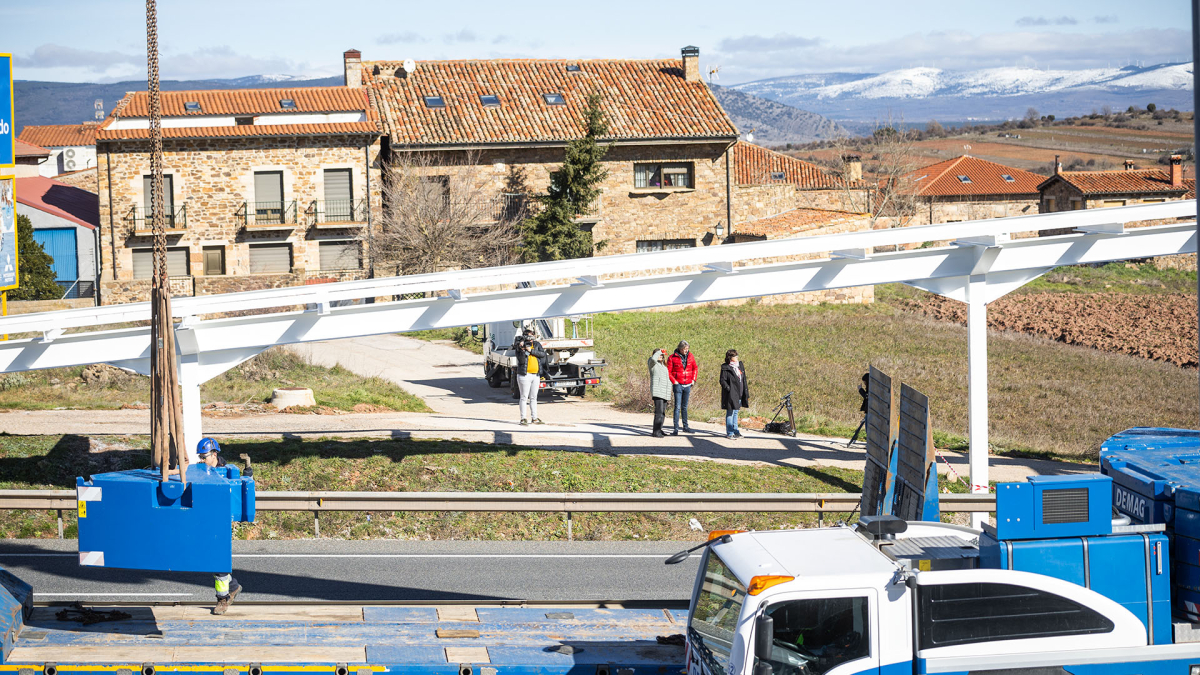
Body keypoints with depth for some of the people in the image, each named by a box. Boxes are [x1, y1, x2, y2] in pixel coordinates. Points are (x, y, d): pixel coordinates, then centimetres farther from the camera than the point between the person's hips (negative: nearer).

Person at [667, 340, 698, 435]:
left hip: (687, 385, 4)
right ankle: (676, 429, -9)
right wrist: (674, 381, -12)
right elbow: (668, 371, -5)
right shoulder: (673, 357, -8)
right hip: (678, 385, -4)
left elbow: (695, 368, 18)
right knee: (677, 407, -8)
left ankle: (685, 427, 24)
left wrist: (693, 379, 10)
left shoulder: (690, 356, 4)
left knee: (685, 407, 15)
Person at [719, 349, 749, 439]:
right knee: (730, 413, -2)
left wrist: (746, 392, 13)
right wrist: (729, 389, -19)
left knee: (735, 412, 15)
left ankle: (735, 431, 23)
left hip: (739, 394, 7)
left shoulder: (740, 365, 11)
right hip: (731, 395, -7)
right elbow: (722, 381, -10)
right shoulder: (725, 368, -9)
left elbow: (743, 379, 16)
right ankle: (730, 433, 2)